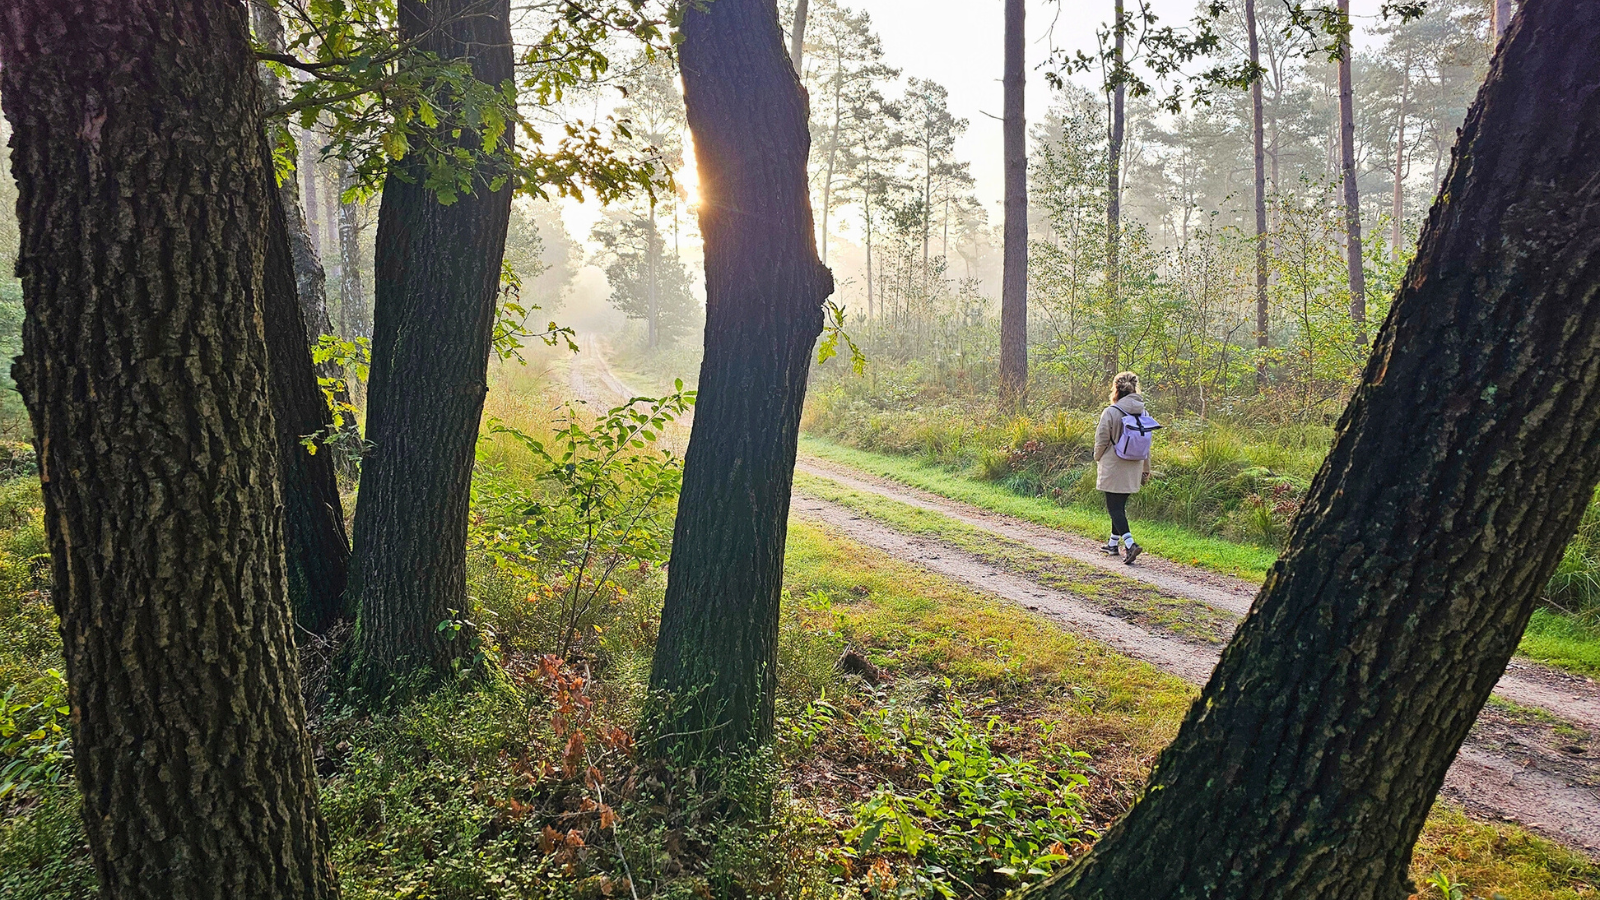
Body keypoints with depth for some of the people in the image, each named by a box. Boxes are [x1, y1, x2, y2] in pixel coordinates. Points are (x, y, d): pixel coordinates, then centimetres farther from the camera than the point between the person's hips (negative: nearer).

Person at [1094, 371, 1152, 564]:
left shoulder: (1111, 412, -14)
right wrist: (1145, 469, 19)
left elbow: (1101, 441, -9)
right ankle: (1114, 543, 26)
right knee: (1120, 505, 18)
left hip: (1113, 468, -6)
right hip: (1133, 469, 6)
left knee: (1114, 507, -1)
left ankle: (1130, 543, -17)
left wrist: (1098, 460, 10)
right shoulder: (1142, 412, 4)